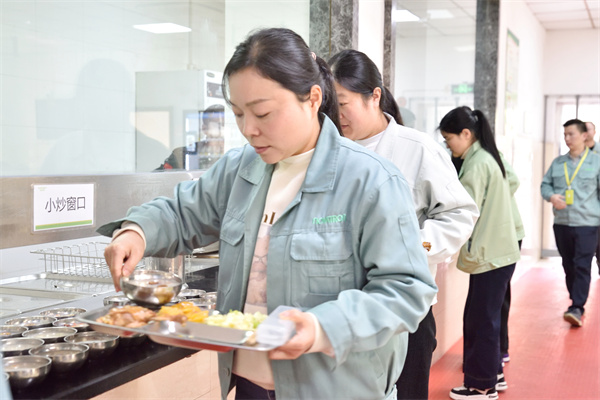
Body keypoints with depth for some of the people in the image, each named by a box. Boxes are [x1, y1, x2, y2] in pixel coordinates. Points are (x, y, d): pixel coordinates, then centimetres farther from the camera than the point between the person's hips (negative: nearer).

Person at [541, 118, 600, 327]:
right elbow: (545, 184, 15)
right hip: (561, 223, 4)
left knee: (582, 266, -8)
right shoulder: (557, 163, 11)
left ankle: (576, 308, -8)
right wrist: (551, 196, -6)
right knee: (569, 267, 11)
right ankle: (577, 304, 23)